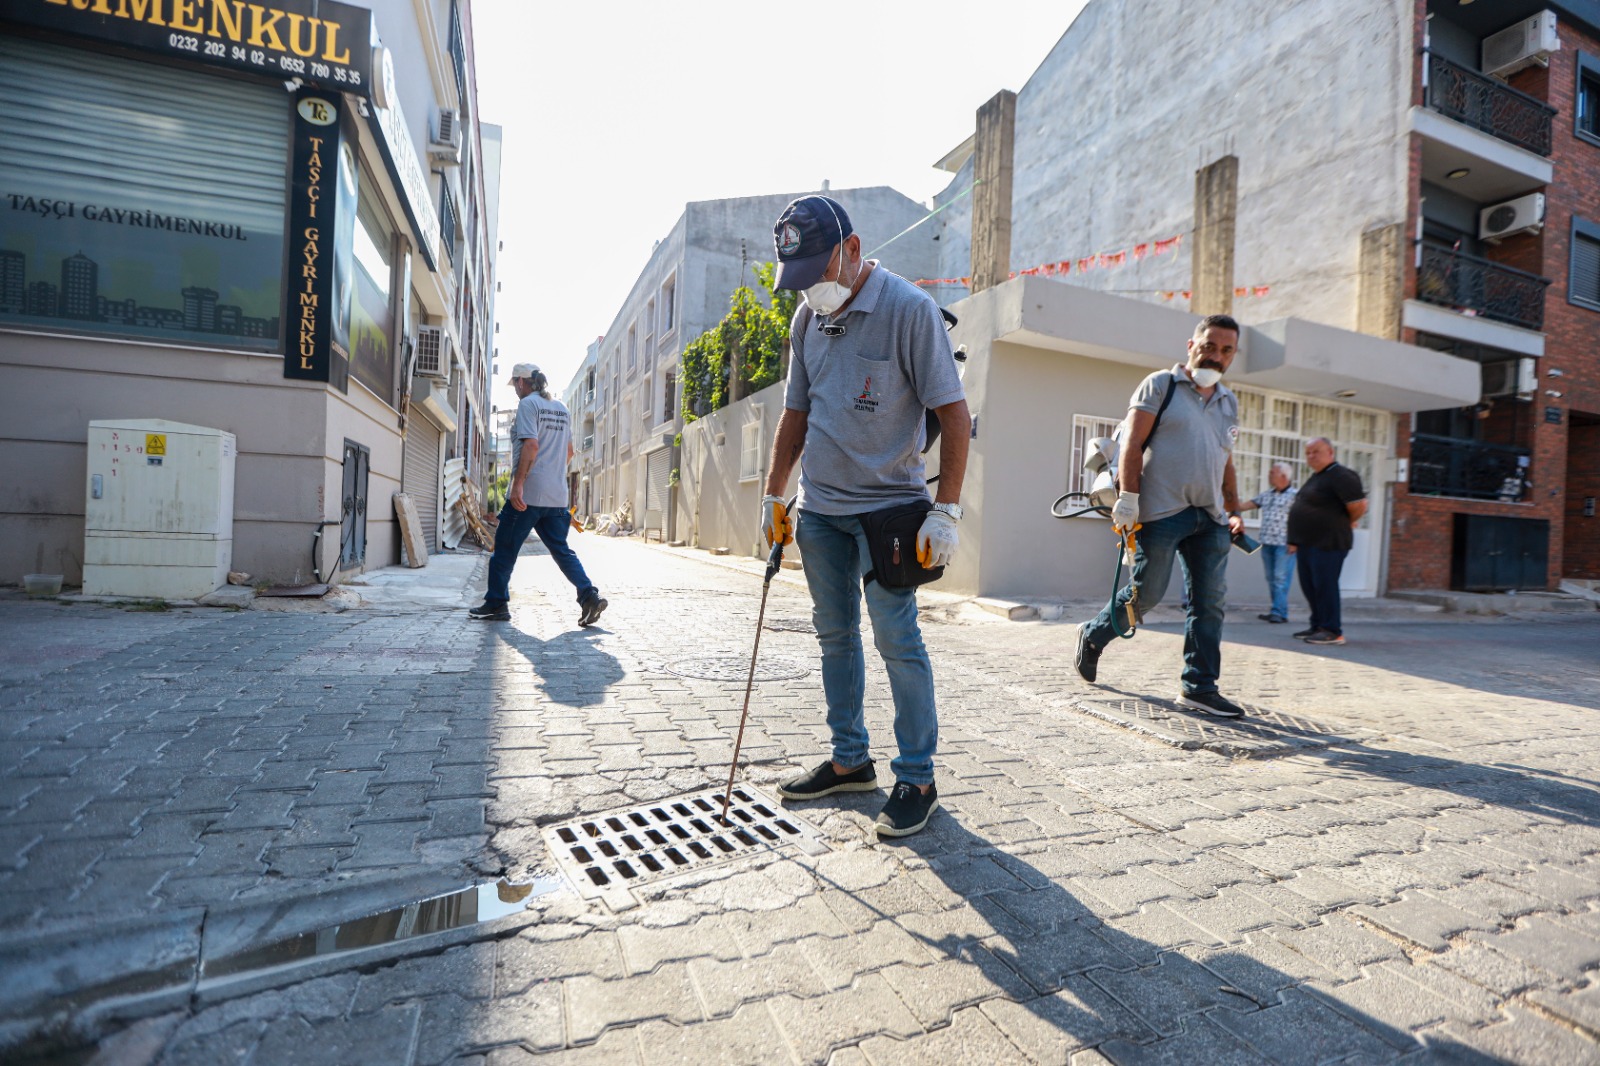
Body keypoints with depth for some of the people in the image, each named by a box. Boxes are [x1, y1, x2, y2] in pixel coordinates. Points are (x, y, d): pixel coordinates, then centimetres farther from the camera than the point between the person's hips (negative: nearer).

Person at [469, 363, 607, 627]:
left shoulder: (528, 404, -5)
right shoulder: (562, 409, 17)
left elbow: (531, 445, -18)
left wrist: (518, 484, -22)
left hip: (527, 494, -7)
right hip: (556, 495, 7)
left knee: (505, 549, 6)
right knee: (561, 550, 9)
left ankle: (496, 603, 14)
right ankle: (589, 594, -6)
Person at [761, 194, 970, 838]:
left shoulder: (908, 308, -9)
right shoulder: (807, 317, 10)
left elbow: (953, 411, -11)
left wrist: (946, 509, -17)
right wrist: (773, 496, 14)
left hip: (887, 507, -6)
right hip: (819, 507, 7)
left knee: (896, 639, -5)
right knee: (835, 635, 11)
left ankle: (917, 779, 11)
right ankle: (850, 760, 26)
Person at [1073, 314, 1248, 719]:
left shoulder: (1229, 403, 22)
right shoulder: (1160, 385, 3)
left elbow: (1226, 464, 25)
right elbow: (1132, 443, -6)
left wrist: (1234, 511, 14)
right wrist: (1128, 497, -15)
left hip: (1210, 518, 6)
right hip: (1161, 512, -6)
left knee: (1209, 602, 2)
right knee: (1147, 593, -3)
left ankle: (1200, 686, 9)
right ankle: (1093, 635, 22)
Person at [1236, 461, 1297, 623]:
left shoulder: (1294, 495, -5)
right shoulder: (1266, 495, 15)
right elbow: (1246, 505, 18)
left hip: (1285, 544, -7)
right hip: (1267, 543, 7)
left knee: (1281, 578, -9)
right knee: (1271, 578, 8)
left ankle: (1279, 612, -10)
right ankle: (1277, 610, 13)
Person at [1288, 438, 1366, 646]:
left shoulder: (1340, 476, -12)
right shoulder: (1315, 477, 18)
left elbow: (1359, 505, -19)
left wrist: (1346, 524, -1)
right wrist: (1295, 540, 19)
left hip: (1327, 543, -9)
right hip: (1307, 543, 9)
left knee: (1324, 586, -6)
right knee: (1309, 586, 12)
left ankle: (1333, 631, 2)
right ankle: (1318, 626, 22)